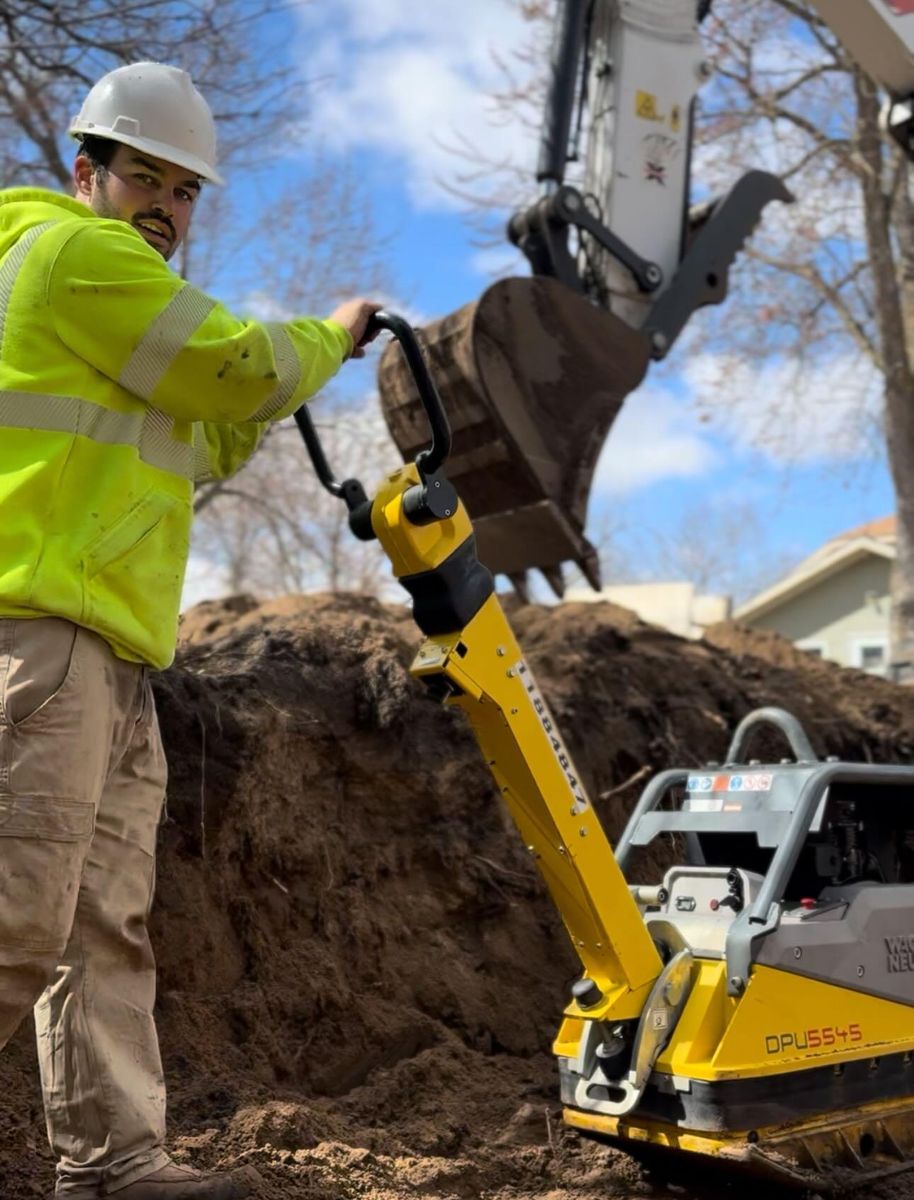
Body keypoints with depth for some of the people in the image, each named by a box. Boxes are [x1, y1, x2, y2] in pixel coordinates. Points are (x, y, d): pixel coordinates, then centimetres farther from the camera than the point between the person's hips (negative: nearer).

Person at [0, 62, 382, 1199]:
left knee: (106, 927, 6)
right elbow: (236, 369, -5)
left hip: (111, 649, 10)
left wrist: (269, 385, 17)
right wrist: (326, 338, 12)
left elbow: (199, 444, 30)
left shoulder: (109, 274, 29)